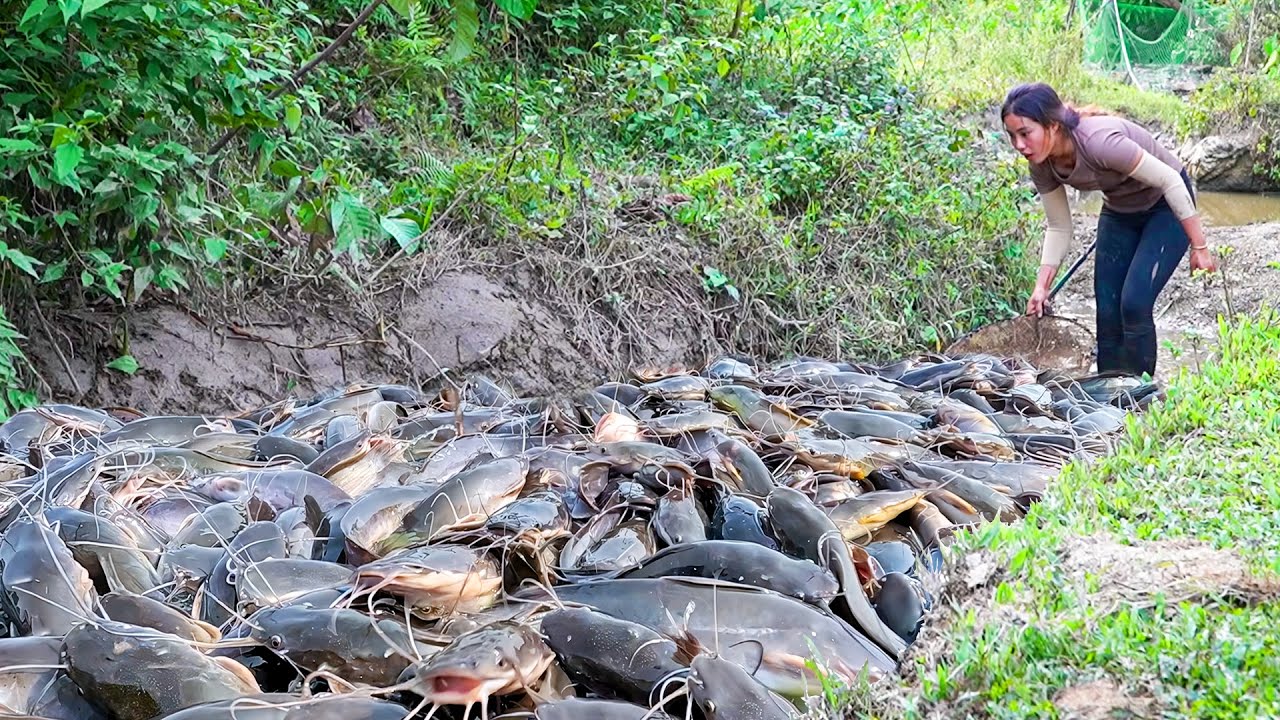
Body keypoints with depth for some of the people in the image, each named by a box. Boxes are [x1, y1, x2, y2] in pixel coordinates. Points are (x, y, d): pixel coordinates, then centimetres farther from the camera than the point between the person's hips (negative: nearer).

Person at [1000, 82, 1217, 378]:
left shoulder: (1099, 141, -37)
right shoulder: (1042, 166, -16)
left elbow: (1169, 180, -27)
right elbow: (1059, 228, -2)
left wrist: (1199, 246, -22)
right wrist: (1042, 287, -10)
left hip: (1166, 204, -6)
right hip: (1120, 211, 7)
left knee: (1134, 303, -16)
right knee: (1107, 311, 2)